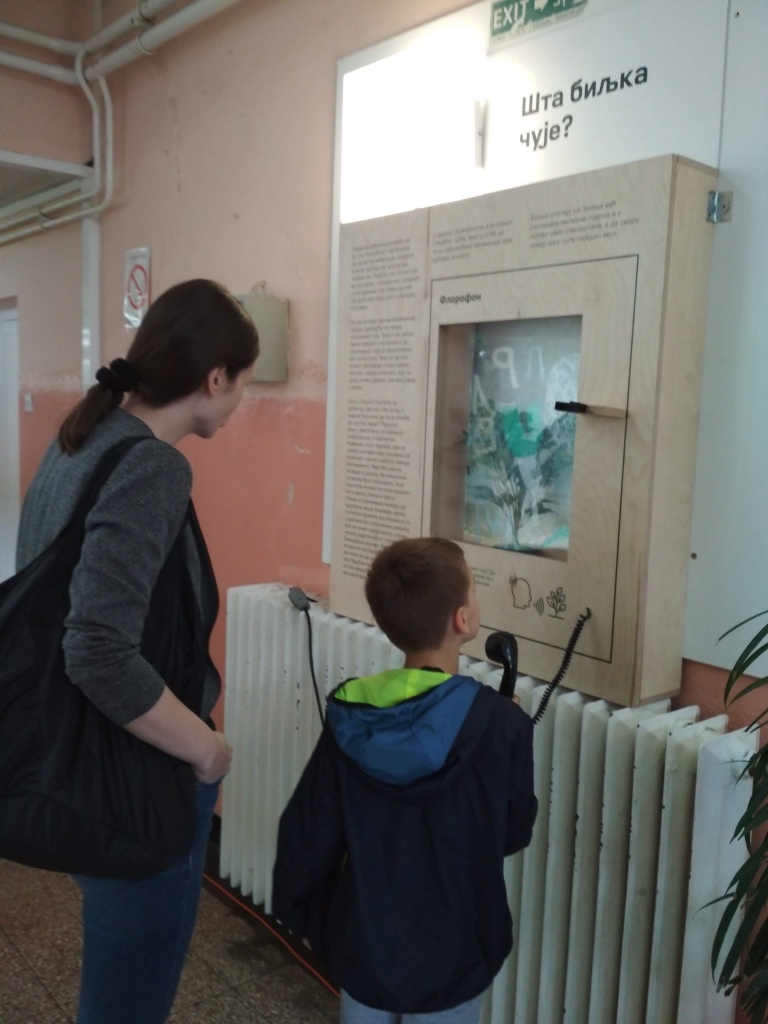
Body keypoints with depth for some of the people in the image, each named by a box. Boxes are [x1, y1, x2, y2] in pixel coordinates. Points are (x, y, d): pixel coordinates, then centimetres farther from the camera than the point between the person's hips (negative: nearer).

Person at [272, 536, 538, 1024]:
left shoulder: (350, 720, -14)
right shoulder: (500, 726, -22)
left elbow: (307, 832, -7)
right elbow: (515, 834, -7)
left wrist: (300, 913, 11)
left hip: (363, 947, 3)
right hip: (451, 957, -2)